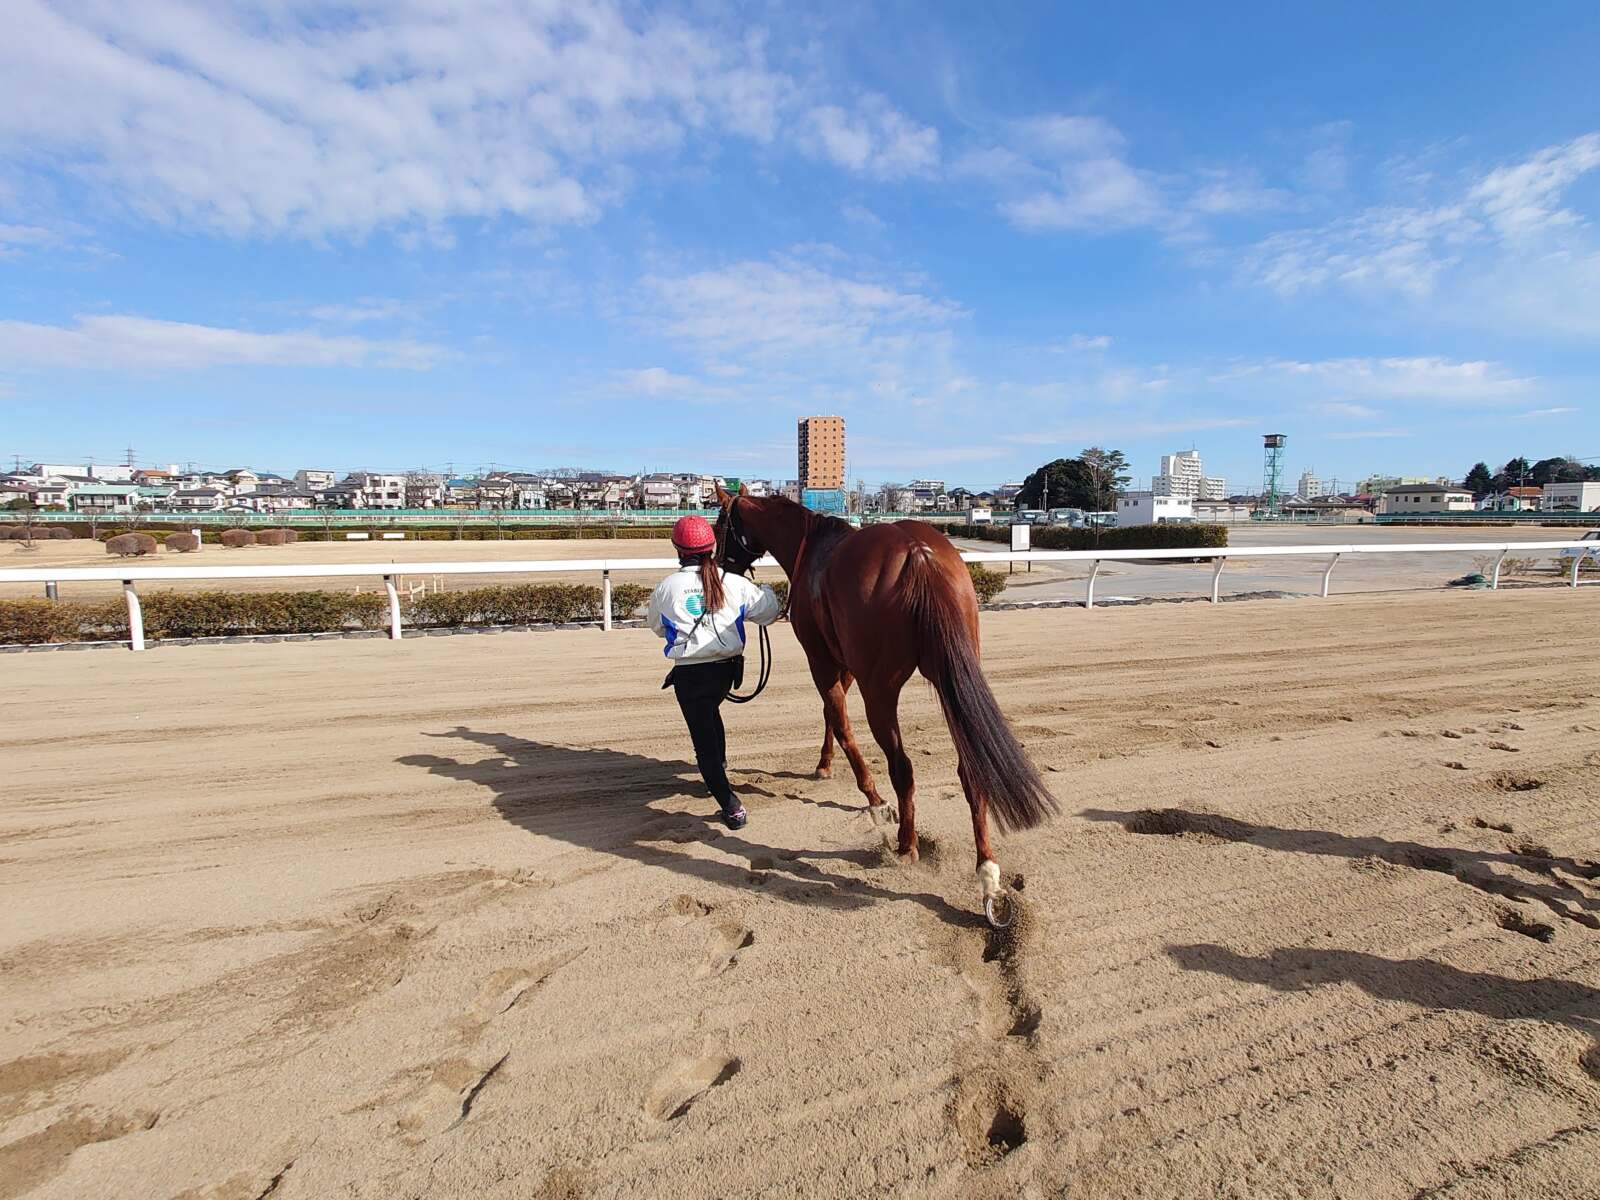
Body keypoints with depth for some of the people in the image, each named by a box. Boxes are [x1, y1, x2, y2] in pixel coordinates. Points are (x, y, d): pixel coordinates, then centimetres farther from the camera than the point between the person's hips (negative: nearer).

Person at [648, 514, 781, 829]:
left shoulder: (665, 588, -7)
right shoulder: (735, 584, -5)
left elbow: (658, 628, 10)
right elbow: (769, 613, 5)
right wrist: (767, 592, 26)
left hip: (689, 673, -3)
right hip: (727, 668, 4)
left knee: (703, 738, 4)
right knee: (710, 712, 34)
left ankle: (731, 807, -3)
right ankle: (720, 761, 55)